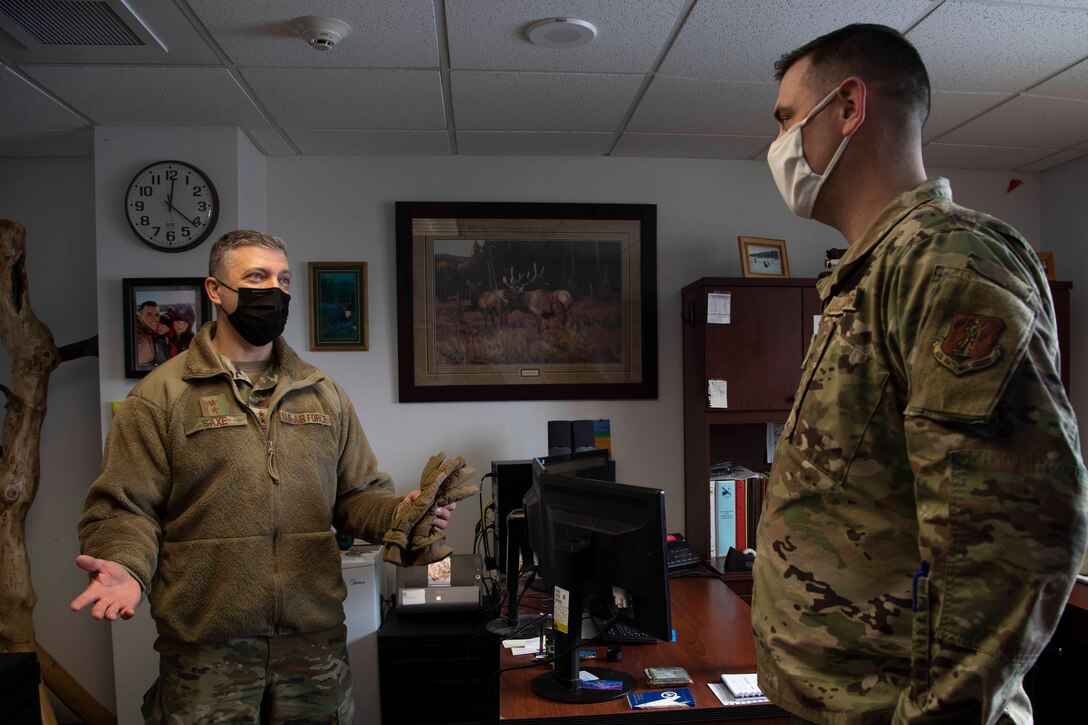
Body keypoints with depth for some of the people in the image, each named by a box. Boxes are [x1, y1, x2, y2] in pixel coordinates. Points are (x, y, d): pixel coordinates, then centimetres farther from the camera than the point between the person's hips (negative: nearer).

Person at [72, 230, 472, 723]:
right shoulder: (161, 394, -1)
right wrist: (126, 566, -23)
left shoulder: (325, 393, 10)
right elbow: (123, 507, -4)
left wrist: (400, 514, -9)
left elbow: (357, 495, 10)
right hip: (205, 646, -3)